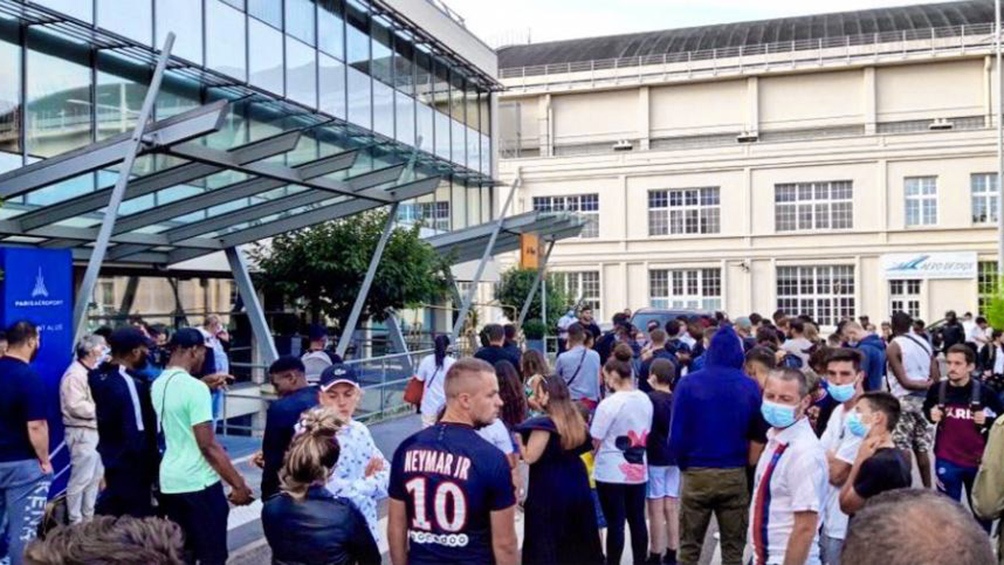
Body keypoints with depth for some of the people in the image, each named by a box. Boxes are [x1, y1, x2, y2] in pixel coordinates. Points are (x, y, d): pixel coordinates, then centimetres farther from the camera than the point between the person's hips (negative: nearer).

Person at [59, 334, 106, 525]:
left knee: (95, 477, 14)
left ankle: (88, 518, 23)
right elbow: (77, 406, -23)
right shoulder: (75, 374, -14)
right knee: (80, 479, -5)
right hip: (82, 433, -10)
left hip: (93, 431, 10)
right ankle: (75, 521, 3)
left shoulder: (90, 372, 16)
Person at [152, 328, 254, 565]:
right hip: (199, 483, -8)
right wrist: (238, 484, -13)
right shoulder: (195, 387, -17)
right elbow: (208, 446, -19)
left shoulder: (158, 385, 6)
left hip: (169, 481, 8)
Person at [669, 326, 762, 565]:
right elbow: (757, 434, 0)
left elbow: (677, 434, -8)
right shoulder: (751, 387, -3)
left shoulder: (688, 383, -6)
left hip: (696, 475, -1)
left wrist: (683, 465, 7)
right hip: (735, 476, 1)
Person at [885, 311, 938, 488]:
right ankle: (927, 489, 18)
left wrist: (922, 385, -4)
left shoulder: (893, 347, -9)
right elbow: (936, 378, 5)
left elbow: (904, 381, -14)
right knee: (922, 449, 13)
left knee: (903, 449, -3)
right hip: (923, 399, 7)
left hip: (903, 400, -7)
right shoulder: (925, 343, 10)